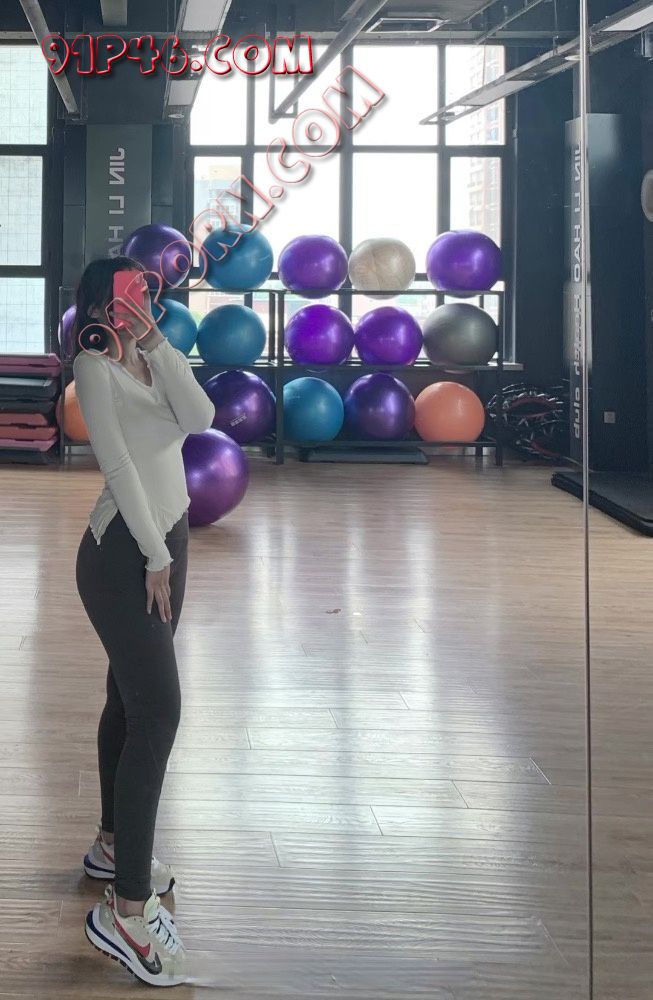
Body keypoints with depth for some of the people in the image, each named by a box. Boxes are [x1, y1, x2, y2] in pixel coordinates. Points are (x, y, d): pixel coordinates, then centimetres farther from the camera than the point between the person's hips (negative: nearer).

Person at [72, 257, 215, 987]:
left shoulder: (149, 363, 13)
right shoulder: (95, 367, -11)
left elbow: (200, 419, -3)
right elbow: (119, 464, -16)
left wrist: (160, 345, -5)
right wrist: (153, 557, -18)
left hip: (166, 537, 9)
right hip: (122, 551, -9)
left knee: (131, 700, 18)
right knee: (158, 712, -15)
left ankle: (112, 845, 33)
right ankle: (125, 909, -15)